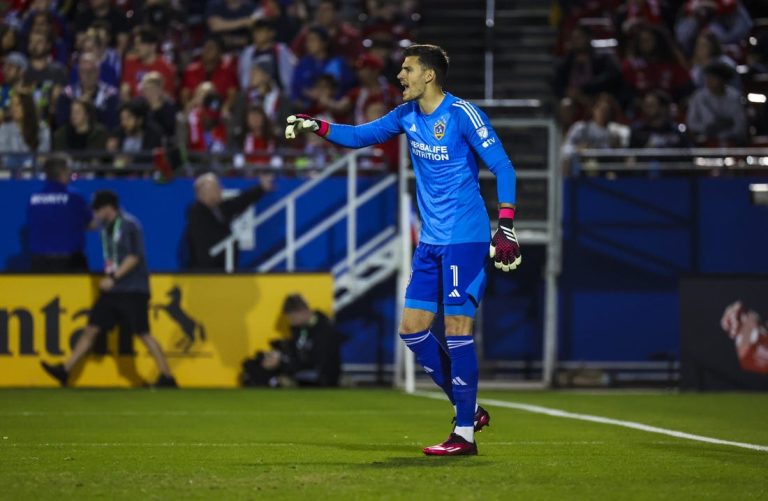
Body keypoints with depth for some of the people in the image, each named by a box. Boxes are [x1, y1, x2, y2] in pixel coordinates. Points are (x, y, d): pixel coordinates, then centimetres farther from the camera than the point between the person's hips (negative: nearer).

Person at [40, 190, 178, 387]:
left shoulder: (128, 225, -13)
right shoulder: (106, 227, 13)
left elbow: (134, 257, -19)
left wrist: (113, 278, -21)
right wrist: (108, 278, 13)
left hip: (133, 290, -8)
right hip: (112, 290, 8)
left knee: (143, 333, -7)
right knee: (91, 329, 6)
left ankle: (167, 377, 1)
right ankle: (65, 371, 7)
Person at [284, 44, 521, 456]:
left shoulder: (462, 114, -13)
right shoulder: (407, 116, 9)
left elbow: (503, 168, -13)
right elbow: (359, 136, 19)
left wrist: (506, 228, -19)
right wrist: (316, 126, 3)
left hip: (465, 240, -8)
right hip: (430, 240, 8)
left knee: (457, 329, -9)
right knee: (412, 329, 5)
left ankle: (464, 433, -4)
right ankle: (469, 410, 16)